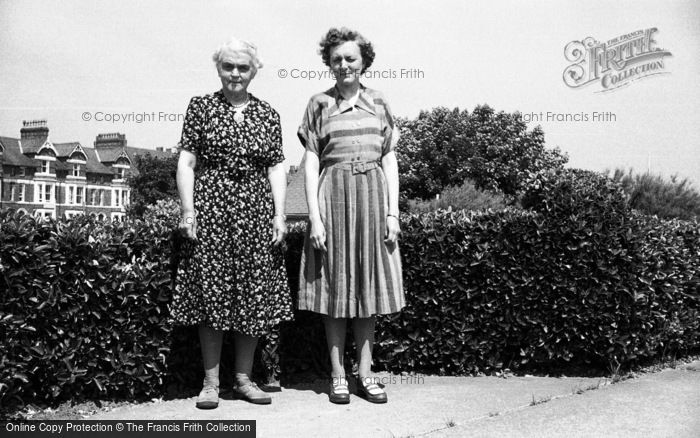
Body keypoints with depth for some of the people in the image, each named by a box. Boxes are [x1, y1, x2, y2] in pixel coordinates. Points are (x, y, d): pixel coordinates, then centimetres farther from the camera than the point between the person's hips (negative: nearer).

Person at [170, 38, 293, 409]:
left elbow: (276, 168, 8)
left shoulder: (267, 115, 11)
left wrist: (279, 214, -1)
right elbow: (186, 162, 2)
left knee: (255, 295, 4)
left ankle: (244, 378, 17)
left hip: (256, 211, 2)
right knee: (212, 294, 0)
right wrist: (188, 209, -7)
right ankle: (211, 381, 12)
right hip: (211, 208, -2)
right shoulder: (201, 107, 6)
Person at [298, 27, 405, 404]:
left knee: (370, 289, 6)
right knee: (335, 289, 3)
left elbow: (390, 160, 8)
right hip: (334, 197, -2)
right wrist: (315, 217, -9)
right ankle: (338, 376, 14)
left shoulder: (378, 103, 9)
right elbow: (310, 163, -1)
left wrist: (393, 212, 0)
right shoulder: (319, 104, 4)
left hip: (373, 196, 2)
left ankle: (365, 374, 17)